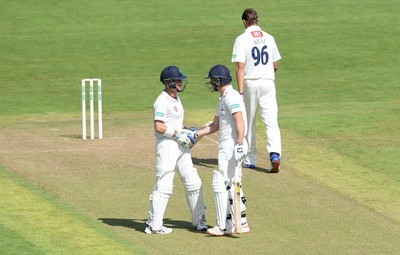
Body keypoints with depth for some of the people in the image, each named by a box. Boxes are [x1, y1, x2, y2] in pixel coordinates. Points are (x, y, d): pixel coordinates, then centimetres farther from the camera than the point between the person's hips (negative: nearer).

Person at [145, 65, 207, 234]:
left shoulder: (176, 99, 15)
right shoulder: (162, 101, -14)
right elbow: (159, 127, -22)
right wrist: (179, 135, -18)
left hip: (180, 145, 9)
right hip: (167, 144, -9)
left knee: (193, 182, 11)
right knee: (164, 185, -8)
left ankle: (199, 220, 20)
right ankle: (154, 225, -4)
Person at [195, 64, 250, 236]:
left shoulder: (231, 97, -13)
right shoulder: (223, 99, 19)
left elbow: (240, 122, -23)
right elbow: (215, 125, 24)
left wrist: (239, 144, -30)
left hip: (231, 146, -11)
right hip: (227, 146, 11)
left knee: (221, 184, -8)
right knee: (232, 185, 14)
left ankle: (224, 226, -6)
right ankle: (241, 223, 17)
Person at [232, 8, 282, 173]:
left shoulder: (242, 39, -7)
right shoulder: (269, 38, 6)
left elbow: (240, 67, -14)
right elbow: (275, 66, 11)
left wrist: (240, 91, -16)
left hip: (250, 83, -2)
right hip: (268, 82, 2)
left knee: (248, 122, 11)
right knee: (271, 121, -3)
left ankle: (250, 160, 17)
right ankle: (275, 154, -23)